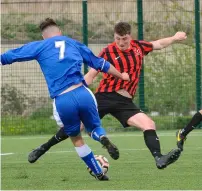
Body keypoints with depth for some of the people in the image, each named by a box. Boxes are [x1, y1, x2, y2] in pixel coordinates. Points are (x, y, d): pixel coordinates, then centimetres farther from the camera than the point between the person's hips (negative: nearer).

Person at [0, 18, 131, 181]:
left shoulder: (39, 46, 13)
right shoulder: (74, 44, 21)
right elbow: (100, 64, 31)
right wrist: (121, 75, 46)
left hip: (62, 101, -1)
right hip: (83, 94, 1)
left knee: (77, 139, 20)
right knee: (94, 128, 24)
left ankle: (99, 173, 19)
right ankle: (103, 138, -12)